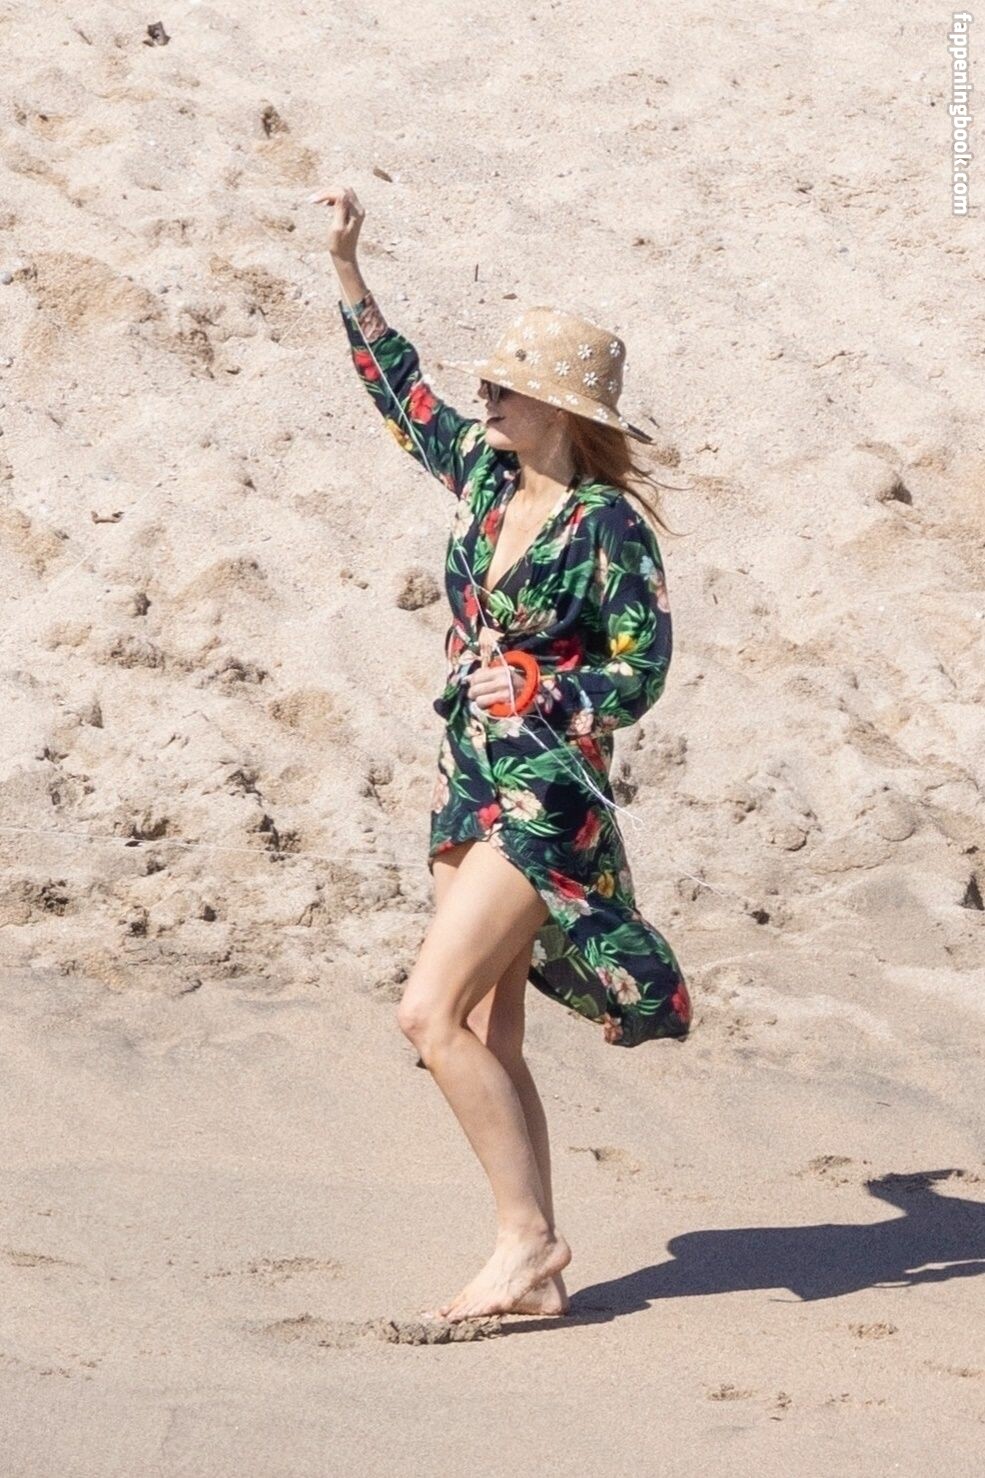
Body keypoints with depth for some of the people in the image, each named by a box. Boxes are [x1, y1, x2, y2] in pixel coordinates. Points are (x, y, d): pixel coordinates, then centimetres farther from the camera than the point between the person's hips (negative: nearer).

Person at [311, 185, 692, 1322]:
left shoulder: (606, 526, -12)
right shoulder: (484, 477, 7)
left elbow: (640, 674, -12)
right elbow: (395, 384, 18)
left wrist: (534, 691, -23)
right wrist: (345, 262, 15)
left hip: (546, 795, -8)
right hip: (470, 785, 8)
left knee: (431, 1010, -15)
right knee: (485, 1035, 6)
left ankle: (528, 1236, -7)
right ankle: (533, 1263, 11)